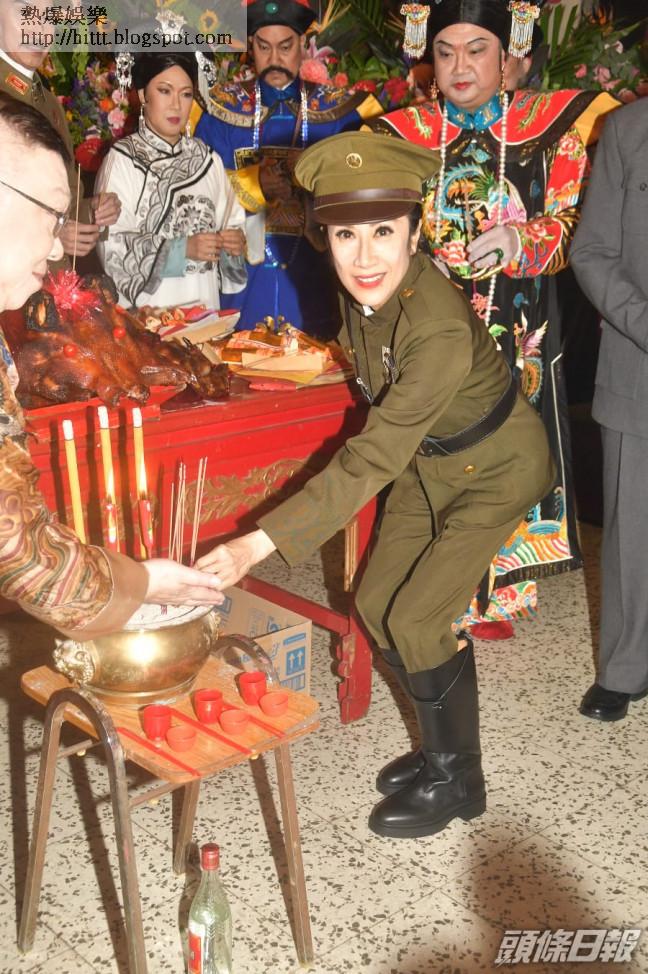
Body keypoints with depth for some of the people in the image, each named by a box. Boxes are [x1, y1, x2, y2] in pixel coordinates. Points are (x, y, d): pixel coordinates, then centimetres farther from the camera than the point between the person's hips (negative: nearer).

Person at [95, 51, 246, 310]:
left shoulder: (207, 159, 6)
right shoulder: (121, 160, -7)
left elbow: (231, 222, 11)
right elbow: (111, 247, -14)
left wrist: (235, 242, -10)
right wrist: (182, 249, -20)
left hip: (203, 304, 4)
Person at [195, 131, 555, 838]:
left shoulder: (440, 329, -39)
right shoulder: (362, 286, -16)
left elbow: (371, 460, -42)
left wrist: (259, 544, -45)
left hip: (496, 468, -7)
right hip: (428, 459, 8)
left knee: (416, 621, -9)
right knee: (376, 602, 7)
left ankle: (454, 780, 16)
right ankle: (444, 745, 28)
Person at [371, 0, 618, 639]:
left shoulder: (551, 124, 2)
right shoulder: (404, 133, 7)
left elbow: (574, 224, -2)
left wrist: (521, 239, -21)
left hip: (516, 333, -1)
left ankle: (496, 595, 24)